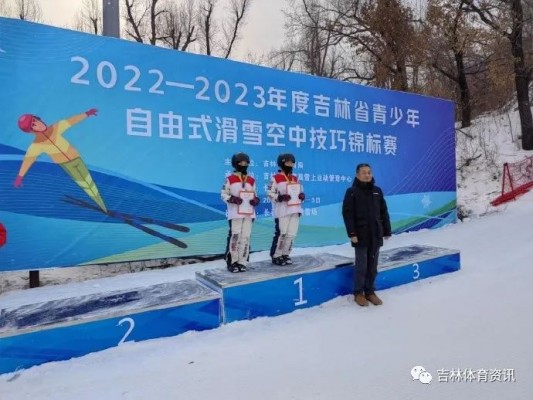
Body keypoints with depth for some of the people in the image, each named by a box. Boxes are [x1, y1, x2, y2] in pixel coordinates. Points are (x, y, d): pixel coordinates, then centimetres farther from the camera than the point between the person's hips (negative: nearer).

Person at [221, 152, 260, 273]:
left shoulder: (251, 180, 13)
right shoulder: (230, 179, 0)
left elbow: (254, 194, 20)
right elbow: (223, 194, 0)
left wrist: (256, 200, -1)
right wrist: (231, 199, -18)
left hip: (249, 213, 5)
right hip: (235, 213, -5)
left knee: (245, 238, 4)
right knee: (234, 237, -8)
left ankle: (242, 262, 12)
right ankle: (232, 262, 3)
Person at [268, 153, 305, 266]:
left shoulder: (295, 178, 19)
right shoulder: (276, 178, -3)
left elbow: (299, 191, 26)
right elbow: (270, 194, -7)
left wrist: (302, 195, 5)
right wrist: (280, 197, -21)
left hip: (295, 210, 7)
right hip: (282, 212, -7)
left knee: (291, 234, 7)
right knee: (281, 234, -9)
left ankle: (285, 254, 19)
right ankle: (276, 256, 2)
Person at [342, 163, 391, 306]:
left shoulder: (377, 191, 11)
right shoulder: (352, 192, -4)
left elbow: (384, 213, 14)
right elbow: (347, 214, -9)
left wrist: (387, 231, 10)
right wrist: (352, 233, -15)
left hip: (376, 235, 4)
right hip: (361, 236, -4)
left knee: (373, 266, 9)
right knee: (361, 265, 1)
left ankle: (370, 291, 22)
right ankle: (358, 293, 14)